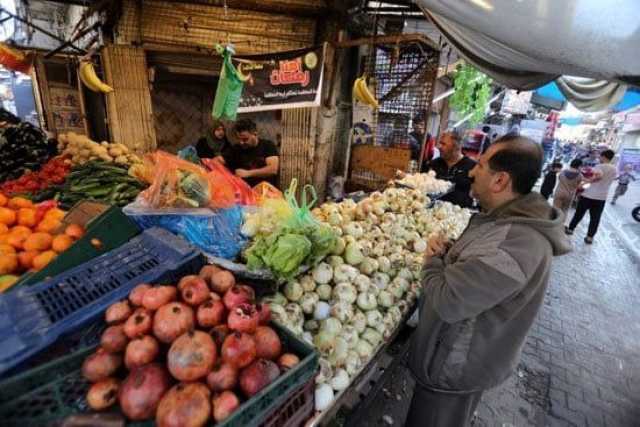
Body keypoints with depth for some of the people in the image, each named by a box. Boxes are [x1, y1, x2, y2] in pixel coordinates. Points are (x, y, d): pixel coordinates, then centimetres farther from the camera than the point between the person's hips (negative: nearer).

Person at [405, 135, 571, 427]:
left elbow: (448, 302, -35)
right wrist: (447, 251, -10)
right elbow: (473, 266, 12)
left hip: (455, 367, -9)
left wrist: (432, 260, -16)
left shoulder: (516, 242, -36)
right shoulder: (513, 219, -1)